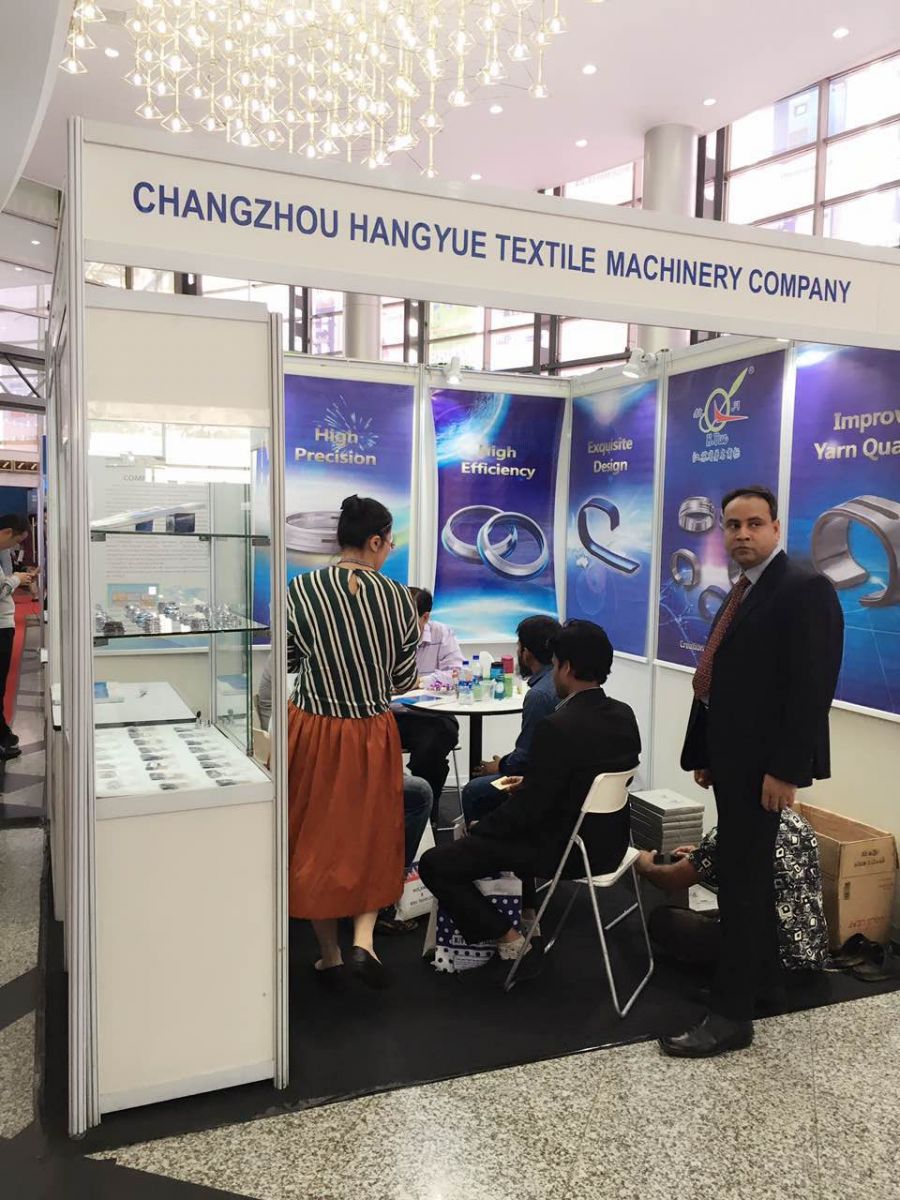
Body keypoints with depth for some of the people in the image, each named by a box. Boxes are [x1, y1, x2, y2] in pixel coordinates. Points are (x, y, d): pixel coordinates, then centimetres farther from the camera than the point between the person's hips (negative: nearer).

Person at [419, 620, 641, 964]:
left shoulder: (558, 727, -26)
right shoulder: (625, 715, -1)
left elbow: (528, 808, -19)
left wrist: (479, 828, -3)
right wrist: (529, 783, 15)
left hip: (563, 851, -9)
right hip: (608, 840, 9)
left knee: (434, 864, -5)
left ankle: (506, 938, 1)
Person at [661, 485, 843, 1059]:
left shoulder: (805, 588, -14)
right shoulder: (741, 594, 14)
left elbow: (813, 686, -20)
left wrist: (785, 769, -23)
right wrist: (704, 752, 12)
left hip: (762, 763, -9)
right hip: (732, 756, 9)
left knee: (741, 881, -4)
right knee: (749, 875, 18)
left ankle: (732, 1016, 6)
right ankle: (761, 977, 34)